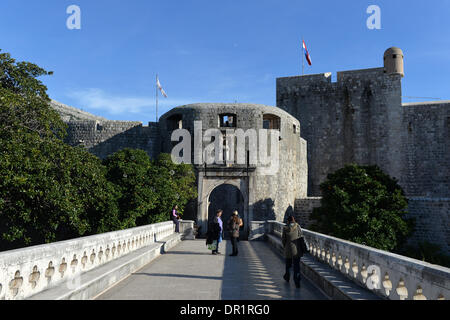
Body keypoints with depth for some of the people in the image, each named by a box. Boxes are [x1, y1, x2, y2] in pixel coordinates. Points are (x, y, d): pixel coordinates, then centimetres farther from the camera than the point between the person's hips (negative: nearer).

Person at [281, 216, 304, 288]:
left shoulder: (285, 228, -6)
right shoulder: (297, 226, -5)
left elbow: (283, 239, 0)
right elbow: (301, 236, -2)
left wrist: (285, 247, 16)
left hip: (288, 249, 0)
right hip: (297, 249, 0)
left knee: (288, 264, 20)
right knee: (296, 265, 3)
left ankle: (287, 277, 39)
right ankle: (297, 281, -5)